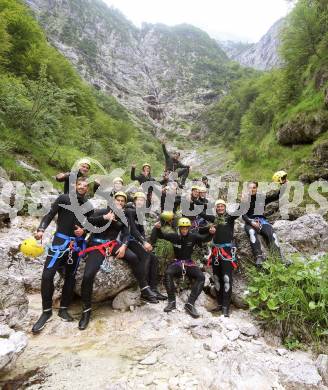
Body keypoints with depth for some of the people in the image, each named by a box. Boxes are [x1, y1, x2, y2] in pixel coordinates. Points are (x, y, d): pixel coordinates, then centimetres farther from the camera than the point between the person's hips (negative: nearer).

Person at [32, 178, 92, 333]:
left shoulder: (88, 206, 9)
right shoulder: (64, 198, -1)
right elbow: (50, 215, -6)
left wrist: (83, 231, -8)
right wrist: (41, 229, -21)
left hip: (77, 243, 3)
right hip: (60, 240, -3)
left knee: (70, 276, 8)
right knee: (47, 275, -12)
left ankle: (63, 309, 21)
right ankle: (46, 311, 3)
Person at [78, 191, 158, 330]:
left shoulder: (124, 218, 13)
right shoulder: (103, 211, 3)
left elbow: (126, 234, 3)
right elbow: (87, 220, -12)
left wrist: (124, 245, -17)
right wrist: (105, 218, -20)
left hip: (113, 244, 3)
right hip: (97, 244, -3)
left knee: (134, 258, -20)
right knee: (88, 276, -16)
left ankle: (144, 291, -9)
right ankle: (86, 310, 3)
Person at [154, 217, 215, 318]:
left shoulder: (193, 236, -1)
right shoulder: (174, 236, -1)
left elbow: (205, 239, -7)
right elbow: (161, 235, -1)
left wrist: (210, 233, -30)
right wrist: (158, 228, -24)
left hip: (189, 263, 1)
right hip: (177, 262, 0)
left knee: (201, 277, -26)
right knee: (168, 273, -32)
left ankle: (190, 304, -23)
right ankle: (172, 302, -20)